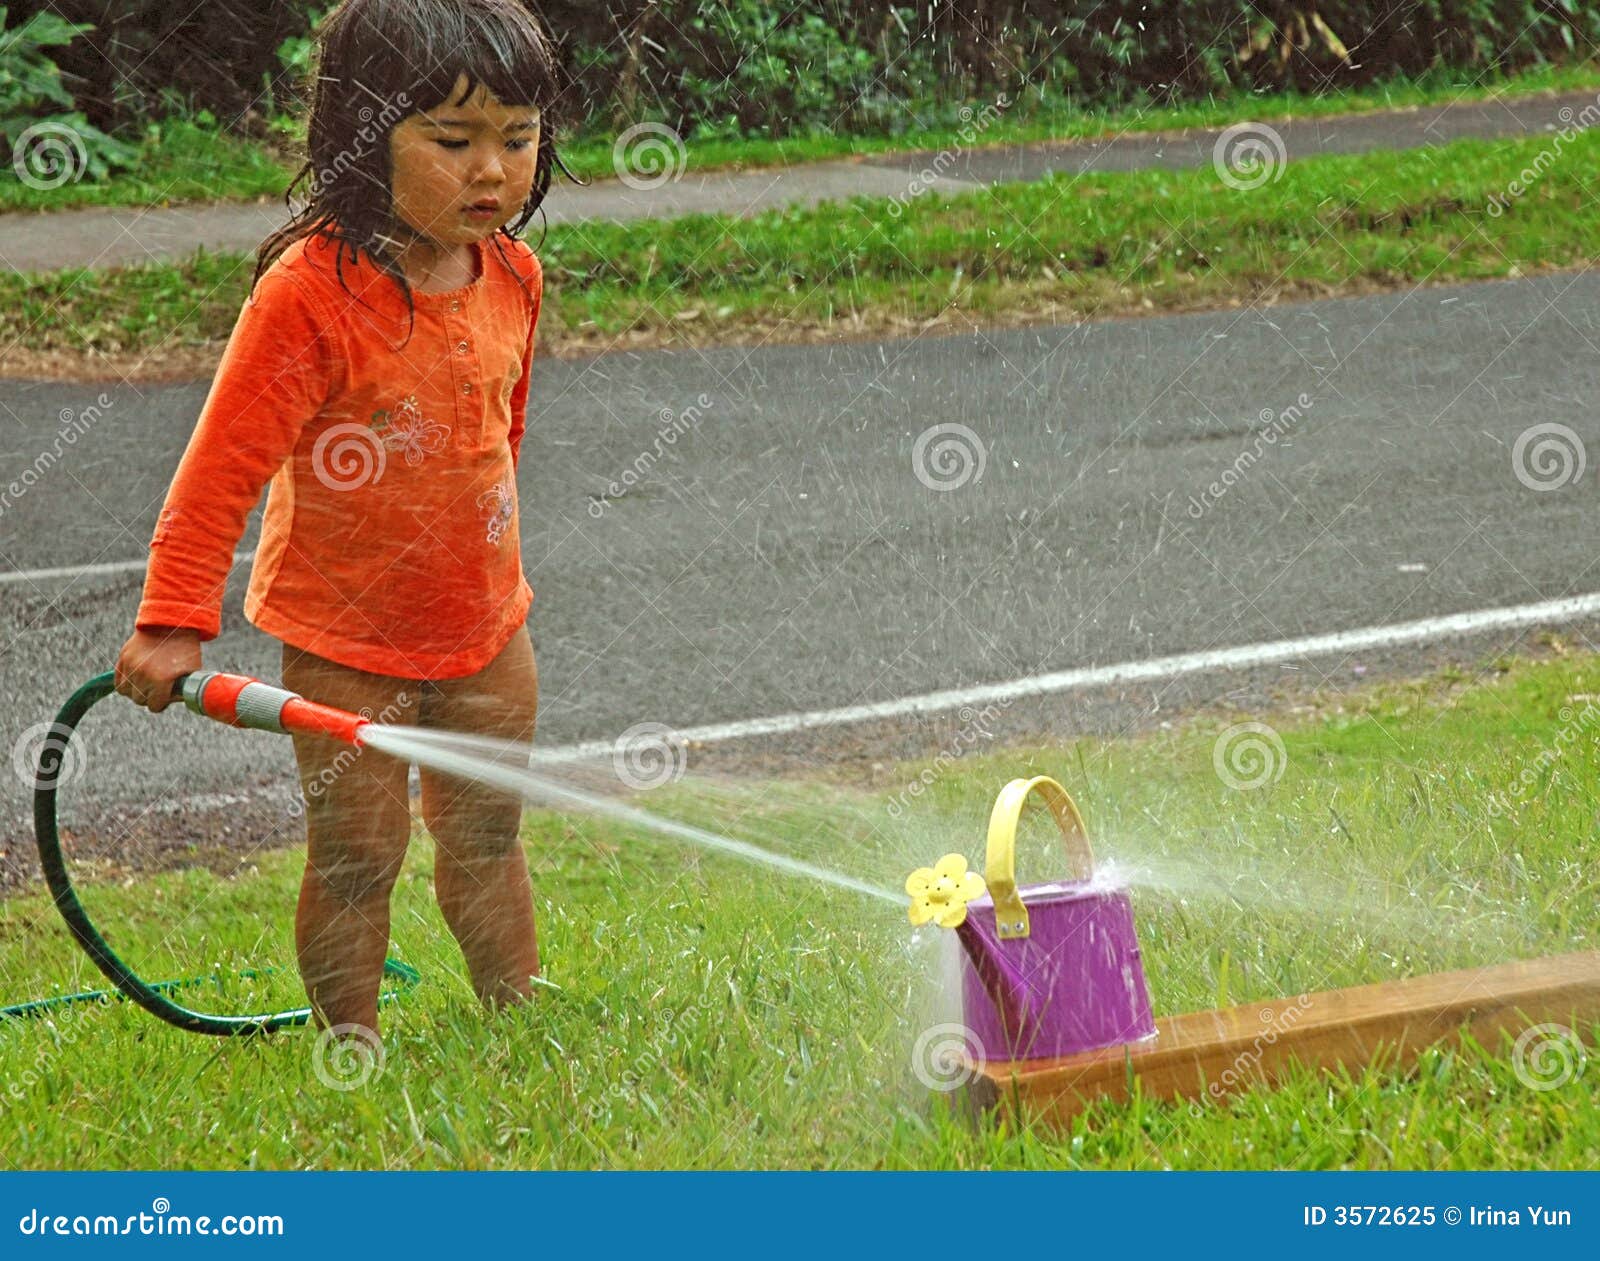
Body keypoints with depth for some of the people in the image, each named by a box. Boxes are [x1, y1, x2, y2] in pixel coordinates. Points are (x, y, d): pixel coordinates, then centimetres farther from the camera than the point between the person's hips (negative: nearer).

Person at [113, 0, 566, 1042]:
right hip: (344, 638, -5)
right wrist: (175, 621, -23)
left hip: (485, 622, 6)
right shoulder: (311, 291, -23)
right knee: (357, 852, 1)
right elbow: (225, 461, -21)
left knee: (487, 835, 17)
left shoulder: (511, 275, -2)